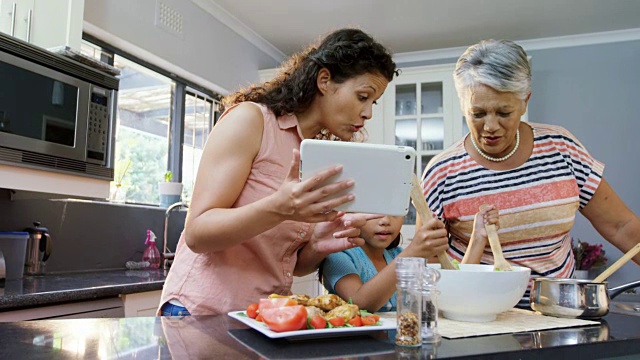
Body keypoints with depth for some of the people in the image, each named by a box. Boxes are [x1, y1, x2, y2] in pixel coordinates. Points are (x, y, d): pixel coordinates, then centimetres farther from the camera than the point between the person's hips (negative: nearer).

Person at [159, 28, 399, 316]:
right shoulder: (250, 118, -9)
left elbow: (293, 265, 11)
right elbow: (197, 233, -16)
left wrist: (318, 246, -12)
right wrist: (278, 208, -32)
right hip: (201, 312, -5)